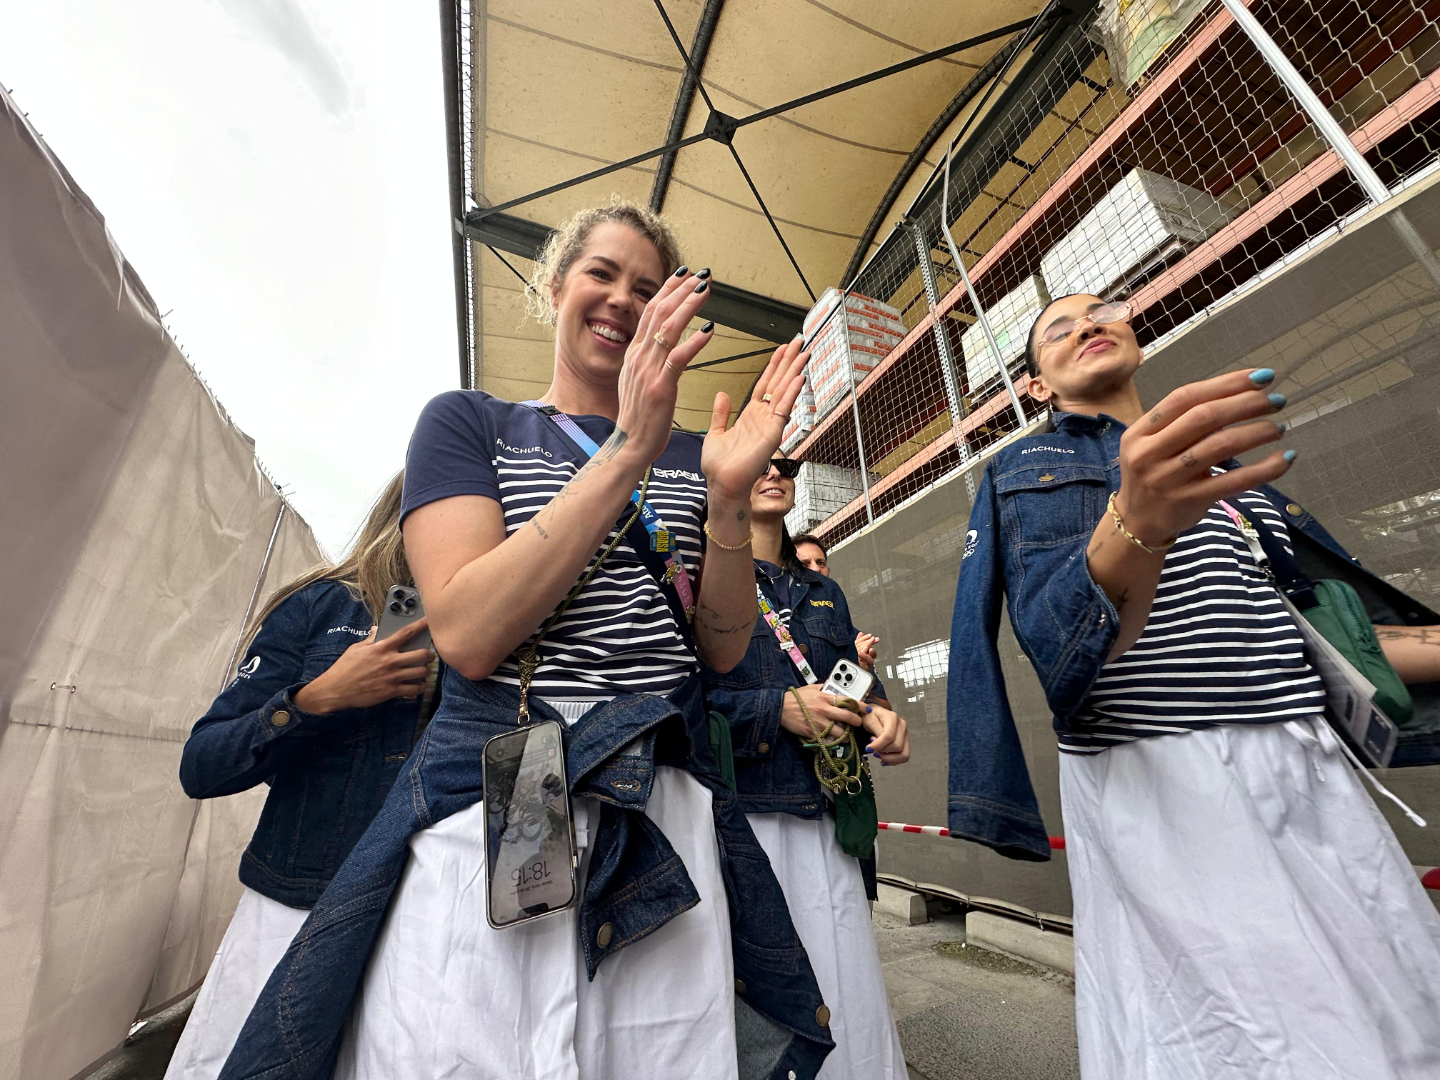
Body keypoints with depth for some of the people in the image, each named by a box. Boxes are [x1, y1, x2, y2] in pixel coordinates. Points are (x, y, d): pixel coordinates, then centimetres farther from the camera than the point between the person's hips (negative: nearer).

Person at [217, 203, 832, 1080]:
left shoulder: (687, 453, 10)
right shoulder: (469, 423, 3)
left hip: (668, 815, 3)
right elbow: (469, 636, -14)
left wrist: (731, 497, -12)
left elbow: (724, 648, 4)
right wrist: (626, 454, -20)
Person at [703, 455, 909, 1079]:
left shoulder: (825, 593, 18)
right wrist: (780, 710, -16)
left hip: (826, 819, 5)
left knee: (860, 1014, 9)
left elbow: (857, 685, 17)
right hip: (740, 814, -4)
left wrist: (881, 717, -5)